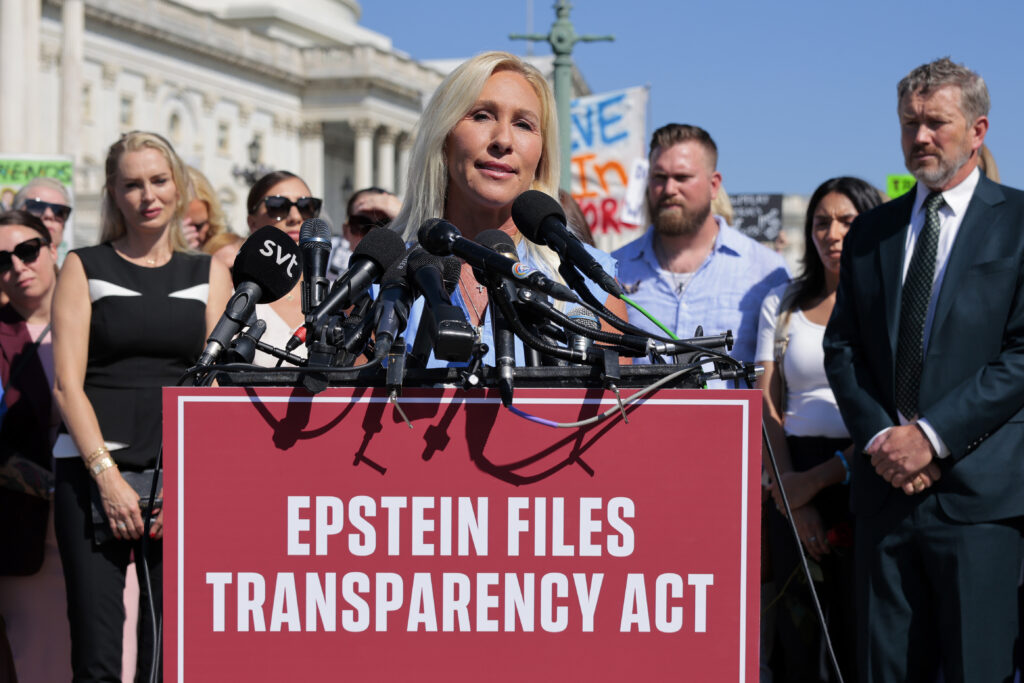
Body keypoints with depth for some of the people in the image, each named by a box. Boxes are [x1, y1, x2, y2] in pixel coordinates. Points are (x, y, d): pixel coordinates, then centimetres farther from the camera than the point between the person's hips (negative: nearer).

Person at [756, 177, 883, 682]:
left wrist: (823, 476, -12)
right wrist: (790, 495, -6)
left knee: (860, 637, -5)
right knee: (795, 629, 0)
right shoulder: (783, 304, 14)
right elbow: (766, 405, 7)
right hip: (797, 481, 3)